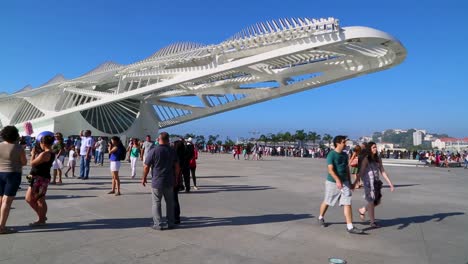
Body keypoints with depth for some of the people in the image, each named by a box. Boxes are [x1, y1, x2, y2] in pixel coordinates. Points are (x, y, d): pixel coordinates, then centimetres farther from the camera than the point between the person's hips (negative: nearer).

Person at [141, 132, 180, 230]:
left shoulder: (153, 151, -11)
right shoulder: (172, 151, 0)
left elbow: (146, 167, -9)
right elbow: (177, 167, 3)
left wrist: (144, 178, 5)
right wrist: (175, 178, 15)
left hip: (156, 182, -4)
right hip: (169, 182, 4)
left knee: (156, 203, 7)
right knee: (170, 202, 15)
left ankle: (158, 224, 9)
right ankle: (171, 223, 22)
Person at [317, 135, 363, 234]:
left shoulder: (345, 155, 7)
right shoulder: (331, 155, -14)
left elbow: (347, 169, 16)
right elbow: (330, 170, -24)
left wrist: (350, 182, 17)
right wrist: (337, 180, -38)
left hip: (344, 182, 5)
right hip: (332, 182, -5)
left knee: (347, 204, -3)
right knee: (327, 202, 13)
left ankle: (350, 227, 0)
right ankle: (321, 218, 38)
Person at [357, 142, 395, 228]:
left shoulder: (378, 159, 7)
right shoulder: (366, 159, -10)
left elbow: (383, 172, 9)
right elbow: (361, 173, -9)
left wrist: (390, 183, 5)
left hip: (377, 182, 6)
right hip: (369, 183, -6)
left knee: (377, 202, 13)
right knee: (371, 202, 2)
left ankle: (362, 210, 35)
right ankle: (372, 222, 15)